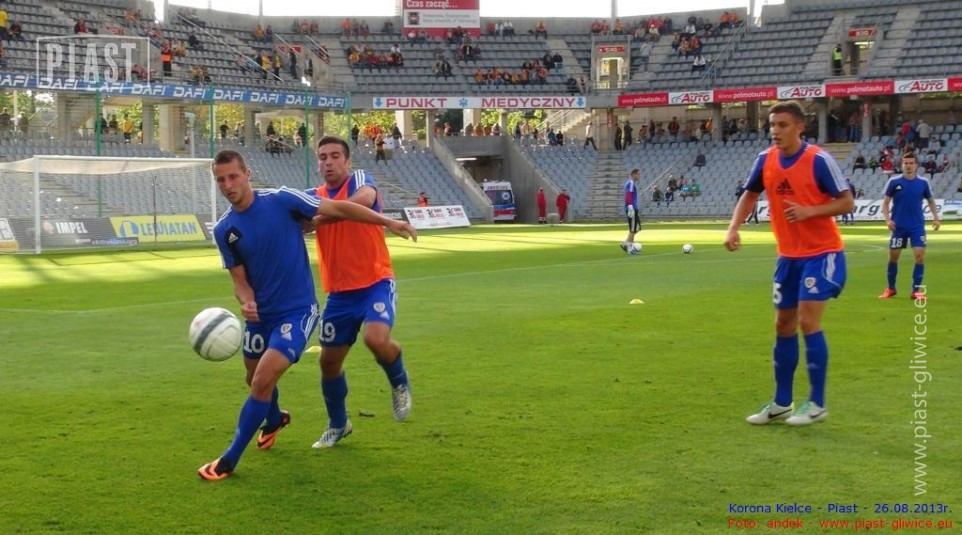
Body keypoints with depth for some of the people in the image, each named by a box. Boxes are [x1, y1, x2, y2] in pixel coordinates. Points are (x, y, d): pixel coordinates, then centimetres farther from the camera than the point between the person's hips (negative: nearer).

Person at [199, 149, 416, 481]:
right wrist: (246, 301, -23)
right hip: (261, 314, 5)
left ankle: (230, 460, -4)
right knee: (254, 379, 20)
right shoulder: (223, 230, -2)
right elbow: (240, 279, 1)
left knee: (263, 379, -17)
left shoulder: (281, 201, -15)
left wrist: (387, 222, -12)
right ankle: (275, 418, 56)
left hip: (297, 310, -5)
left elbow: (337, 209, -9)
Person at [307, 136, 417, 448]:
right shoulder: (313, 197, 8)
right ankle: (337, 425, 32)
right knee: (329, 360, 9)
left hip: (375, 283, -5)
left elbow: (364, 199, -30)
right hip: (339, 293, 5)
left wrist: (322, 215, -32)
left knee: (377, 339, -30)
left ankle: (399, 382, 3)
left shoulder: (360, 180, -6)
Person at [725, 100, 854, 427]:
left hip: (821, 253, -6)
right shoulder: (766, 159, -1)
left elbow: (846, 203, -13)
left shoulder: (819, 160, -16)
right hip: (788, 255, 6)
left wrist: (809, 210, -28)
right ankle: (781, 403, 21)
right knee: (784, 326, 10)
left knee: (808, 322, -13)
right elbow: (750, 195, 12)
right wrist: (733, 228, -4)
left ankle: (817, 404, -2)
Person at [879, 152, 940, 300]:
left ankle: (916, 290, -1)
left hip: (917, 226, 0)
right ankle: (891, 289, 23)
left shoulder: (923, 182, -1)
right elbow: (886, 202, 0)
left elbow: (930, 200, 14)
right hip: (898, 226, 0)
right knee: (893, 256, 6)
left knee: (920, 255, -10)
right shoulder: (894, 181, -5)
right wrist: (887, 219, -13)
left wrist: (936, 218, 3)